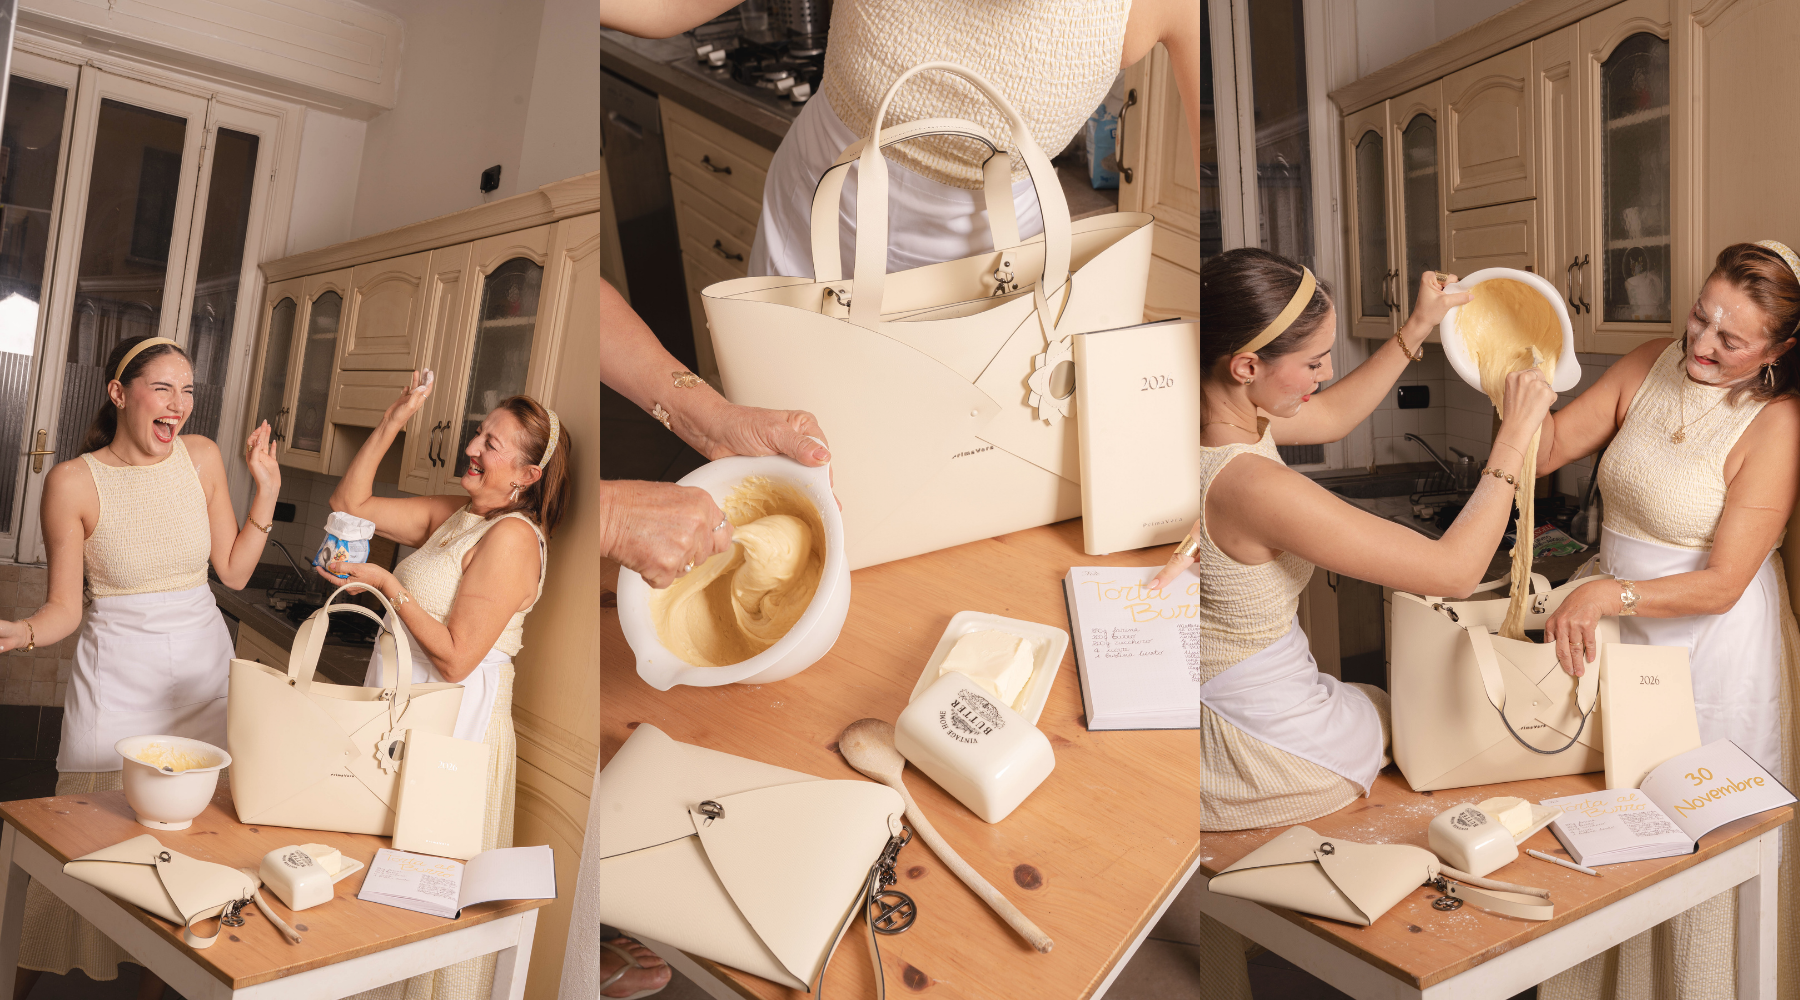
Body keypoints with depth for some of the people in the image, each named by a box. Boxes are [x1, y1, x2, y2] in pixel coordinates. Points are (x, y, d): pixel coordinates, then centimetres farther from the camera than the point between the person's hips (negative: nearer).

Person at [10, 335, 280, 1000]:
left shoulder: (202, 457, 0)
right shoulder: (73, 481, -9)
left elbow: (234, 572, 5)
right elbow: (65, 606, -5)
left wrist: (266, 492, -2)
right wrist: (21, 634, -25)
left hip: (202, 665, 3)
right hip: (117, 676, -3)